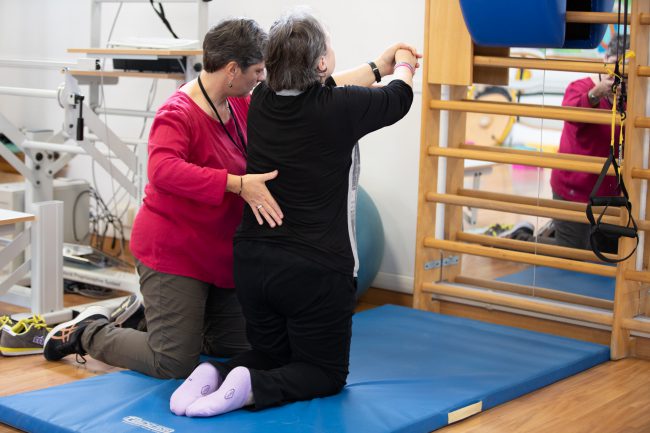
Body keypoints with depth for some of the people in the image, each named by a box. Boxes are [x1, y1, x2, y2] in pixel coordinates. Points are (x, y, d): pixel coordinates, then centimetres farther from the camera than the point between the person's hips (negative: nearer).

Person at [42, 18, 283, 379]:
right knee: (174, 365, -5)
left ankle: (157, 322, 34)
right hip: (174, 252, -9)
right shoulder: (178, 114, -23)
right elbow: (164, 170, -41)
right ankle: (88, 332, 17)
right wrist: (238, 184, -47)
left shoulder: (241, 105, 3)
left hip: (220, 252, 9)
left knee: (240, 348, 15)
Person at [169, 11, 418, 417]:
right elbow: (398, 99, 6)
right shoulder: (337, 110, -16)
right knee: (327, 371, 13)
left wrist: (379, 66, 33)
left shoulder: (263, 101, -1)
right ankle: (253, 387, -15)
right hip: (315, 270, -5)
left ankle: (215, 373, -6)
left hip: (253, 261, 6)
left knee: (272, 355, 24)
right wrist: (403, 67, 29)